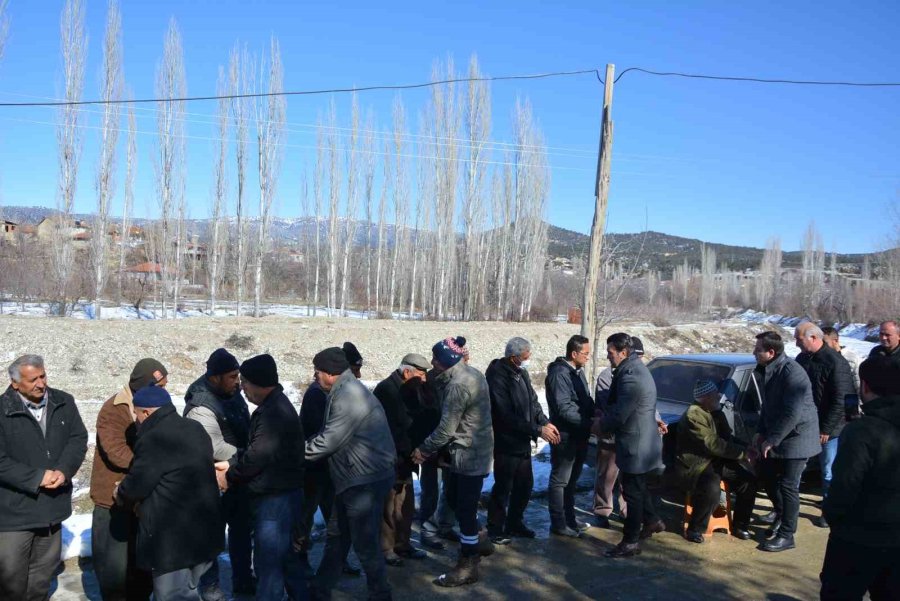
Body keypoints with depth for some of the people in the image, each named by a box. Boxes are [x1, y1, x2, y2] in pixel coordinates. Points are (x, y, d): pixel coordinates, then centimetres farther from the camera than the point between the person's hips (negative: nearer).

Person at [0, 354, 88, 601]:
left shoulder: (63, 403, 0)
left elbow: (78, 439, 2)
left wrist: (64, 470, -15)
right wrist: (37, 478, -18)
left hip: (52, 505, 5)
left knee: (44, 569, 20)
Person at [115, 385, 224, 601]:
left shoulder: (153, 439, -18)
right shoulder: (196, 429, 10)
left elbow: (136, 486, -15)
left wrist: (120, 494, 10)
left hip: (173, 538, -9)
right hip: (206, 530, 9)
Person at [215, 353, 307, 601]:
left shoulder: (273, 412, -22)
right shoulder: (276, 405, 11)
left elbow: (258, 455, -23)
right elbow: (254, 448, 15)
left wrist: (230, 476, -8)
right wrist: (230, 464, 2)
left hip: (274, 498, -10)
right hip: (283, 494, 10)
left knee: (267, 563, -2)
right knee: (285, 556, 22)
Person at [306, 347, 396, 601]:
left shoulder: (348, 396, -21)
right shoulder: (345, 391, 11)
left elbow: (328, 441, -21)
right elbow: (330, 435, 14)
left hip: (367, 481, -10)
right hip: (353, 479, 10)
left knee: (365, 543, 2)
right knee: (336, 537, 19)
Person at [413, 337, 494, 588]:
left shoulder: (457, 385, -24)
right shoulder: (472, 374, 8)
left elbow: (446, 428, -22)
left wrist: (424, 449, -6)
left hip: (469, 453, -10)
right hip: (475, 449, 10)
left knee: (465, 507, -1)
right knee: (456, 499, 22)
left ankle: (467, 567, 9)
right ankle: (478, 540, 38)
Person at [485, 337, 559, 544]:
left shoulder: (521, 372, 6)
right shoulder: (498, 377, -21)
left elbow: (533, 401, 13)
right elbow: (507, 416, -24)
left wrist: (545, 422, -4)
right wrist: (538, 430, -21)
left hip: (523, 442, 8)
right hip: (506, 443, -8)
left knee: (525, 485, 16)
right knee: (503, 488, 2)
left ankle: (515, 523, 33)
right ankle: (495, 530, 18)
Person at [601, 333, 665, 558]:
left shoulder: (631, 377, -27)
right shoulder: (635, 367, 7)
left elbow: (619, 415, -23)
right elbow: (617, 403, 16)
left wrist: (601, 425, -6)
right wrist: (604, 415, 4)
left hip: (636, 444, -10)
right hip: (641, 440, 10)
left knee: (633, 492, 1)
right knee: (638, 487, 25)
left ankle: (631, 542, 11)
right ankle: (652, 521, 41)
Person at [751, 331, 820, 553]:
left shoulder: (792, 373, -24)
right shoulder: (766, 370, 4)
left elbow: (793, 413, -27)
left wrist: (771, 440, -22)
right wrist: (761, 432, 7)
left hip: (796, 437, -9)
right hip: (774, 435, 9)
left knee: (788, 486, -3)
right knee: (766, 476, 16)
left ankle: (786, 536, 8)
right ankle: (781, 513, 38)